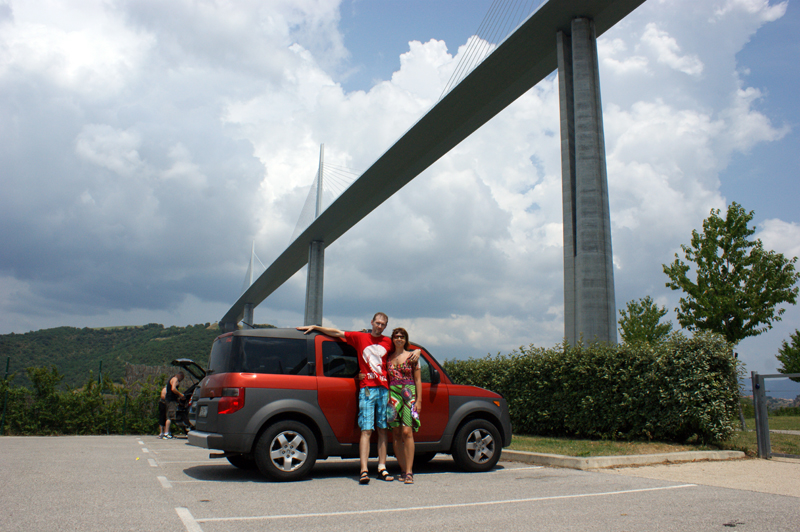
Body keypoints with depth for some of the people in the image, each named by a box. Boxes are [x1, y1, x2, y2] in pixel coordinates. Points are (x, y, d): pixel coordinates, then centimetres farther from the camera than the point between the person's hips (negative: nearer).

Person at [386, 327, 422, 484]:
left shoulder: (412, 356, 6)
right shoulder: (388, 357, 14)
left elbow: (418, 380, 5)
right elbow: (386, 378, 17)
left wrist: (418, 400, -3)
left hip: (409, 395, -3)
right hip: (392, 396, 3)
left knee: (407, 432, -15)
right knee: (396, 435, 2)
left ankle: (409, 472, -14)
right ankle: (403, 470, 11)